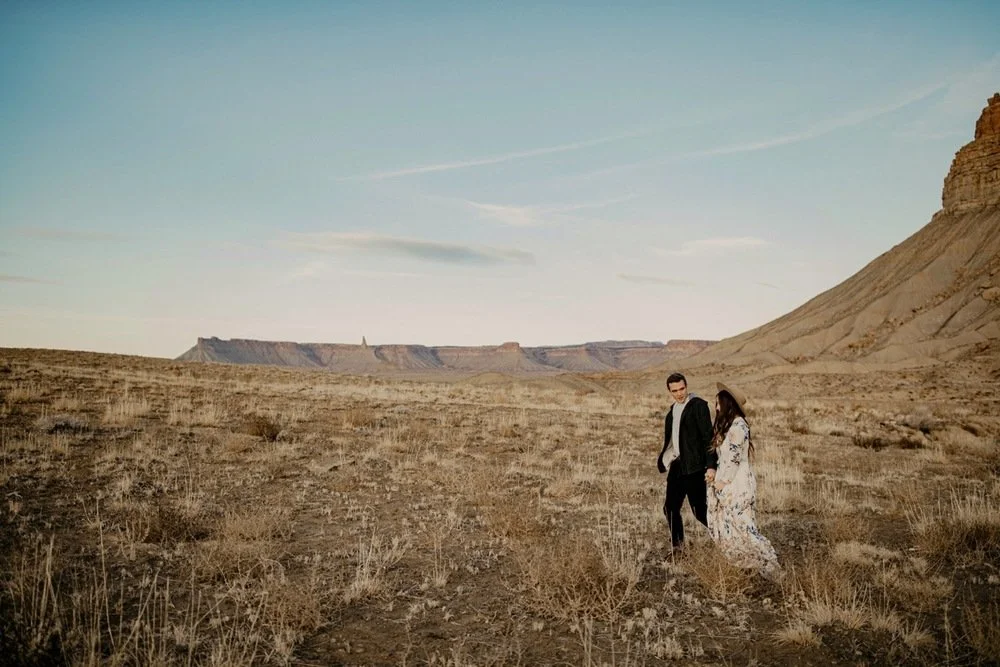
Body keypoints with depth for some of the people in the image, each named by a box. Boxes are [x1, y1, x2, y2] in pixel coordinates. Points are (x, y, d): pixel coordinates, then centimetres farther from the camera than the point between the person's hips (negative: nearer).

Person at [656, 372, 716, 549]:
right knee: (670, 508, 9)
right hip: (677, 466, 8)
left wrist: (711, 465, -19)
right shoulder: (673, 409, 15)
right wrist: (663, 460, 12)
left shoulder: (698, 405, -8)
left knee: (700, 510, -6)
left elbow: (708, 437, -13)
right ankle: (677, 546, 21)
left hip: (694, 466, -7)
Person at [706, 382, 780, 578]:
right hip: (725, 483, 10)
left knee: (741, 527, -7)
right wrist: (715, 474, 8)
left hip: (737, 484, -10)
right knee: (720, 526, 12)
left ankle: (769, 567, 4)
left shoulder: (737, 425, -17)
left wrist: (722, 481, -13)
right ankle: (747, 564, 23)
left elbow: (735, 458, -18)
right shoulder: (726, 424, 12)